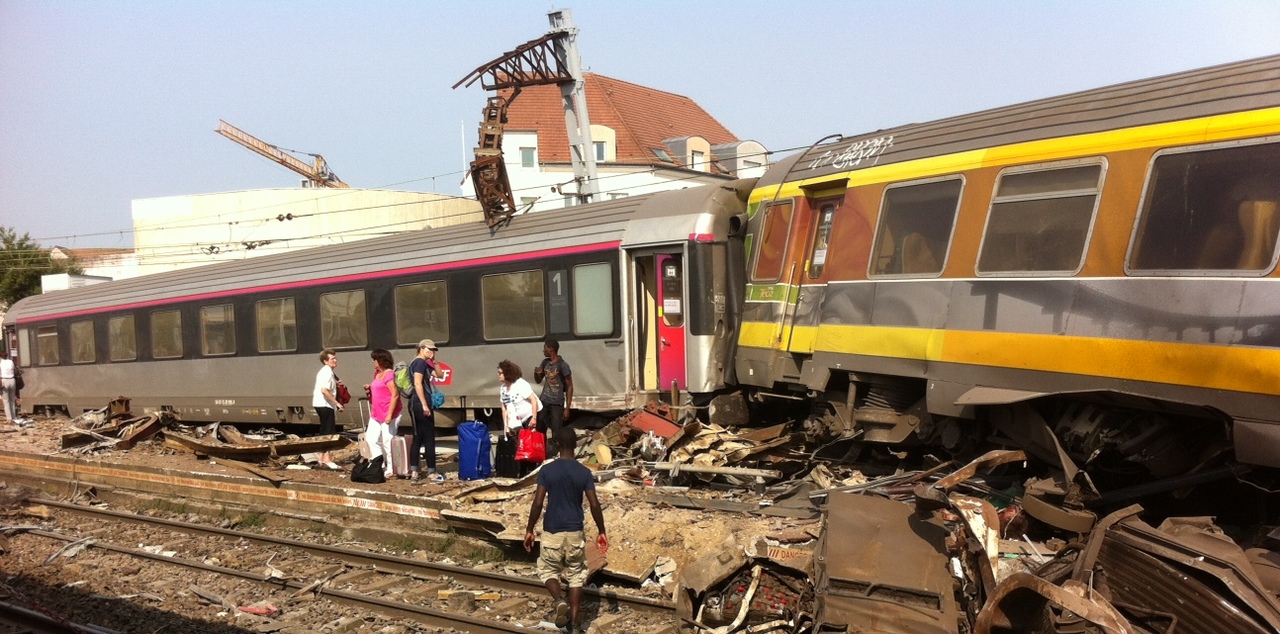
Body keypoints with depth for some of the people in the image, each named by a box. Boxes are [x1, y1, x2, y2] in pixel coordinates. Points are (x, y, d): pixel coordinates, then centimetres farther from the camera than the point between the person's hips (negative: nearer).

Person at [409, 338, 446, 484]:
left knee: (418, 438, 10)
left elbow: (440, 375, 22)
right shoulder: (420, 362, -10)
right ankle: (432, 473, -1)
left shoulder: (424, 364, 20)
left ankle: (414, 473, 9)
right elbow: (417, 384, -20)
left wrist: (433, 361, 9)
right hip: (421, 404, -10)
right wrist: (424, 405, -24)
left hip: (417, 405, 10)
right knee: (429, 438, -5)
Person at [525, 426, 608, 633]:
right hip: (575, 532, 1)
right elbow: (594, 505, -7)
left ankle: (559, 601, -8)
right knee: (576, 575, 13)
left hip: (552, 531, -1)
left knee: (548, 570, 18)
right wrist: (601, 532, 5)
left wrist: (529, 530, 0)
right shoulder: (584, 472, -6)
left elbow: (537, 503, -11)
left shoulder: (547, 470, -9)